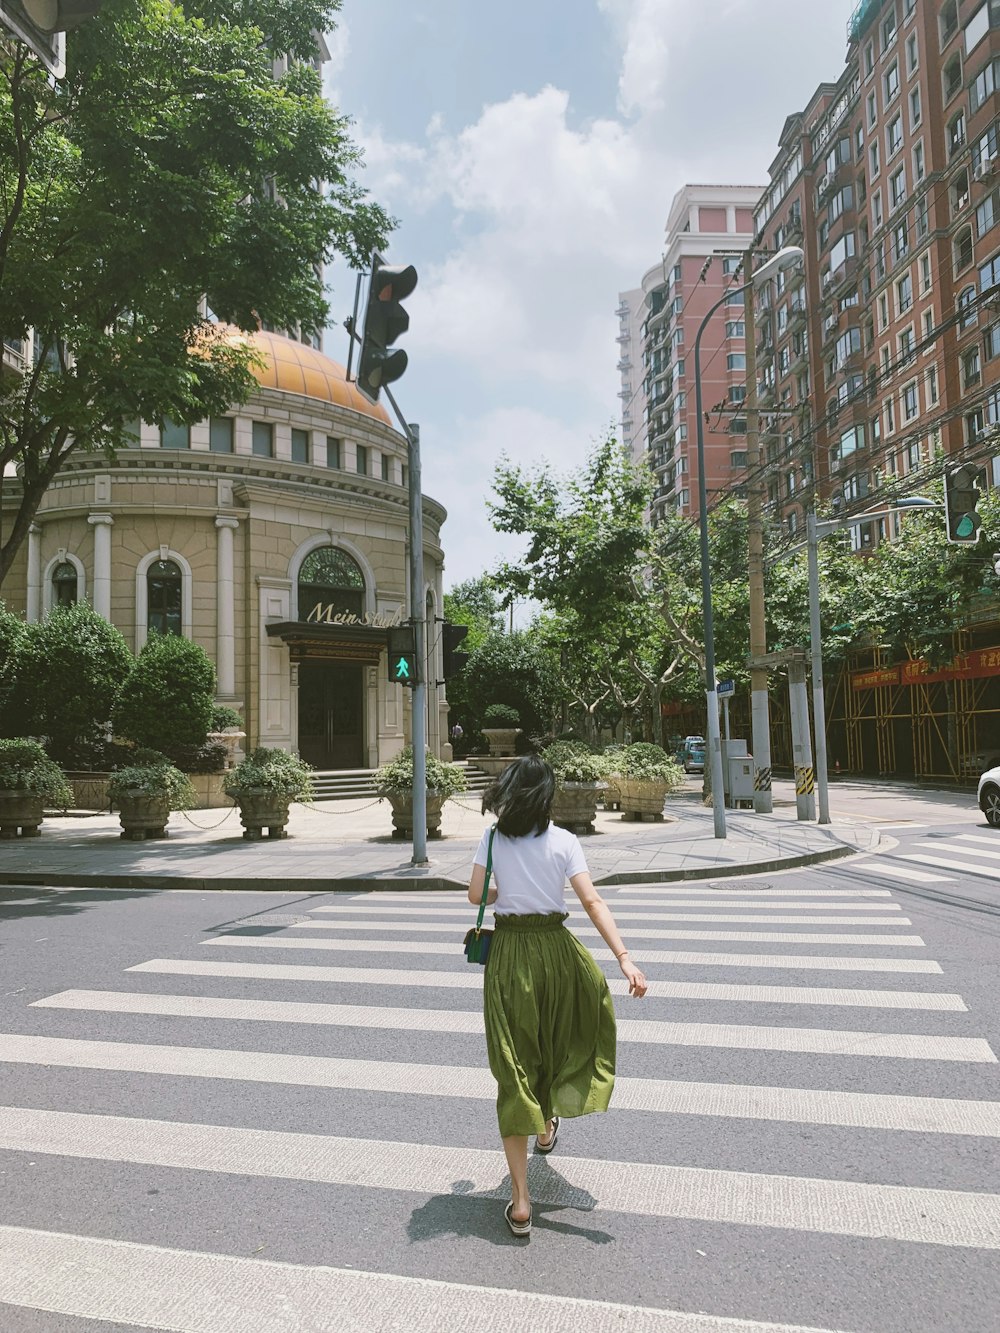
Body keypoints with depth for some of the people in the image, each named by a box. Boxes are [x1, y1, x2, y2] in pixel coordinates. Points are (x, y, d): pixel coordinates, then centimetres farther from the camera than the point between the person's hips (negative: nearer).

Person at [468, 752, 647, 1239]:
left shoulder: (493, 839, -4)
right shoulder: (564, 841, -6)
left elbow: (476, 895, -5)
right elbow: (592, 901, -14)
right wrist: (624, 958, -17)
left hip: (508, 953, 0)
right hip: (555, 949, 1)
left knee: (514, 1069, 3)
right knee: (557, 1038, 29)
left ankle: (520, 1201, 3)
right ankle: (547, 1126, 52)